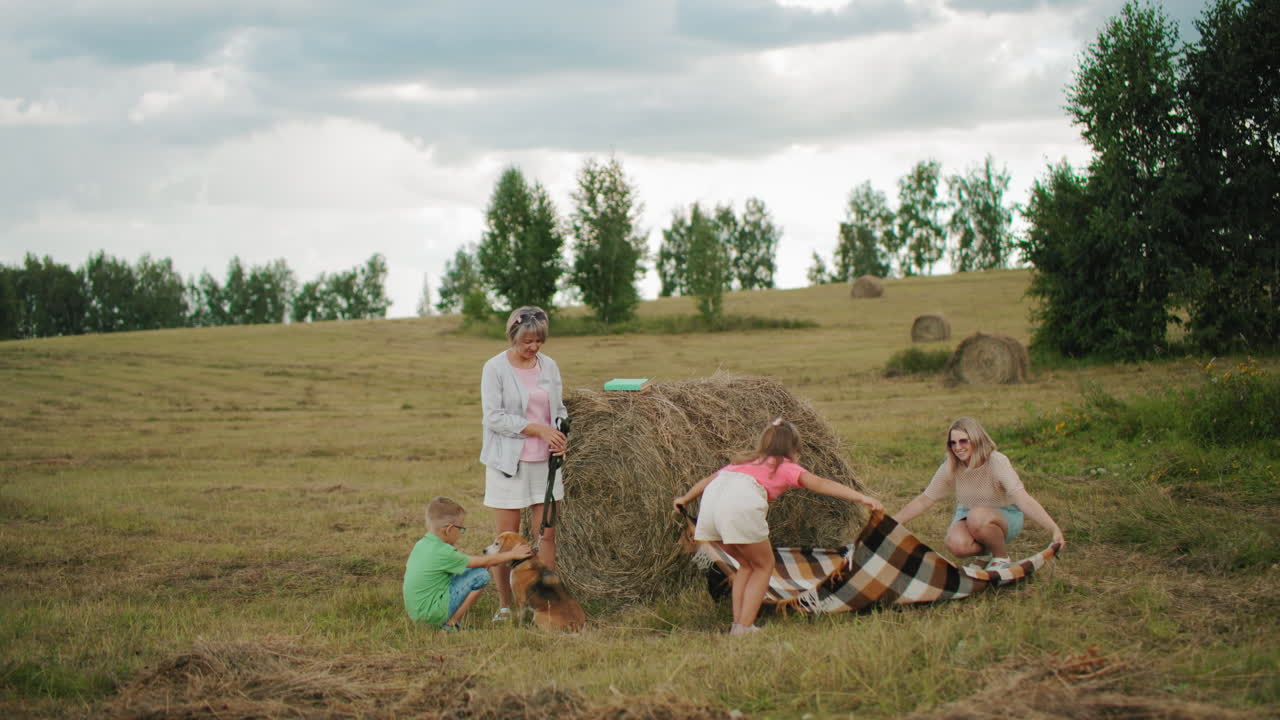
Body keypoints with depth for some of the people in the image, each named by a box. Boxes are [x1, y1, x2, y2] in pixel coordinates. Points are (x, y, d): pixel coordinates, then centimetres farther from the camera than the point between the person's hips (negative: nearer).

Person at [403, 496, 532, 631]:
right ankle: (450, 624, -4)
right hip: (432, 613, -9)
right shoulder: (444, 553, -18)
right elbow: (483, 562, -10)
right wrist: (513, 554, 3)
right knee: (481, 575, -8)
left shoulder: (420, 544, 5)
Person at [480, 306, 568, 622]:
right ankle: (504, 606, 11)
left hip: (545, 462, 4)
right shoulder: (495, 368, -8)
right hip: (508, 463, -4)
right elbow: (494, 417, -14)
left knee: (546, 535, 4)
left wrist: (560, 434, -7)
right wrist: (538, 428, -19)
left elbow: (559, 408, 14)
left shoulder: (549, 366, 8)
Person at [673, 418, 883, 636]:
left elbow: (710, 479, 45)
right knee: (764, 566, 14)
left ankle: (737, 622, 22)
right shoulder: (787, 467, 23)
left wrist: (685, 499, 60)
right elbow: (822, 484, 10)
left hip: (711, 496, 6)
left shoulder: (743, 460, 38)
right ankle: (743, 627, 6)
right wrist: (862, 498, 4)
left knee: (746, 564, 25)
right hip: (741, 503, -6)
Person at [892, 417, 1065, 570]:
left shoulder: (996, 462, -25)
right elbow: (923, 501, -4)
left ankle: (1002, 558, -9)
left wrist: (1054, 529, -48)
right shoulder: (950, 468, -12)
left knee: (978, 516, -37)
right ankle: (986, 551, 5)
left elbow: (1023, 499, -36)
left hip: (1005, 516, -3)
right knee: (957, 544, -31)